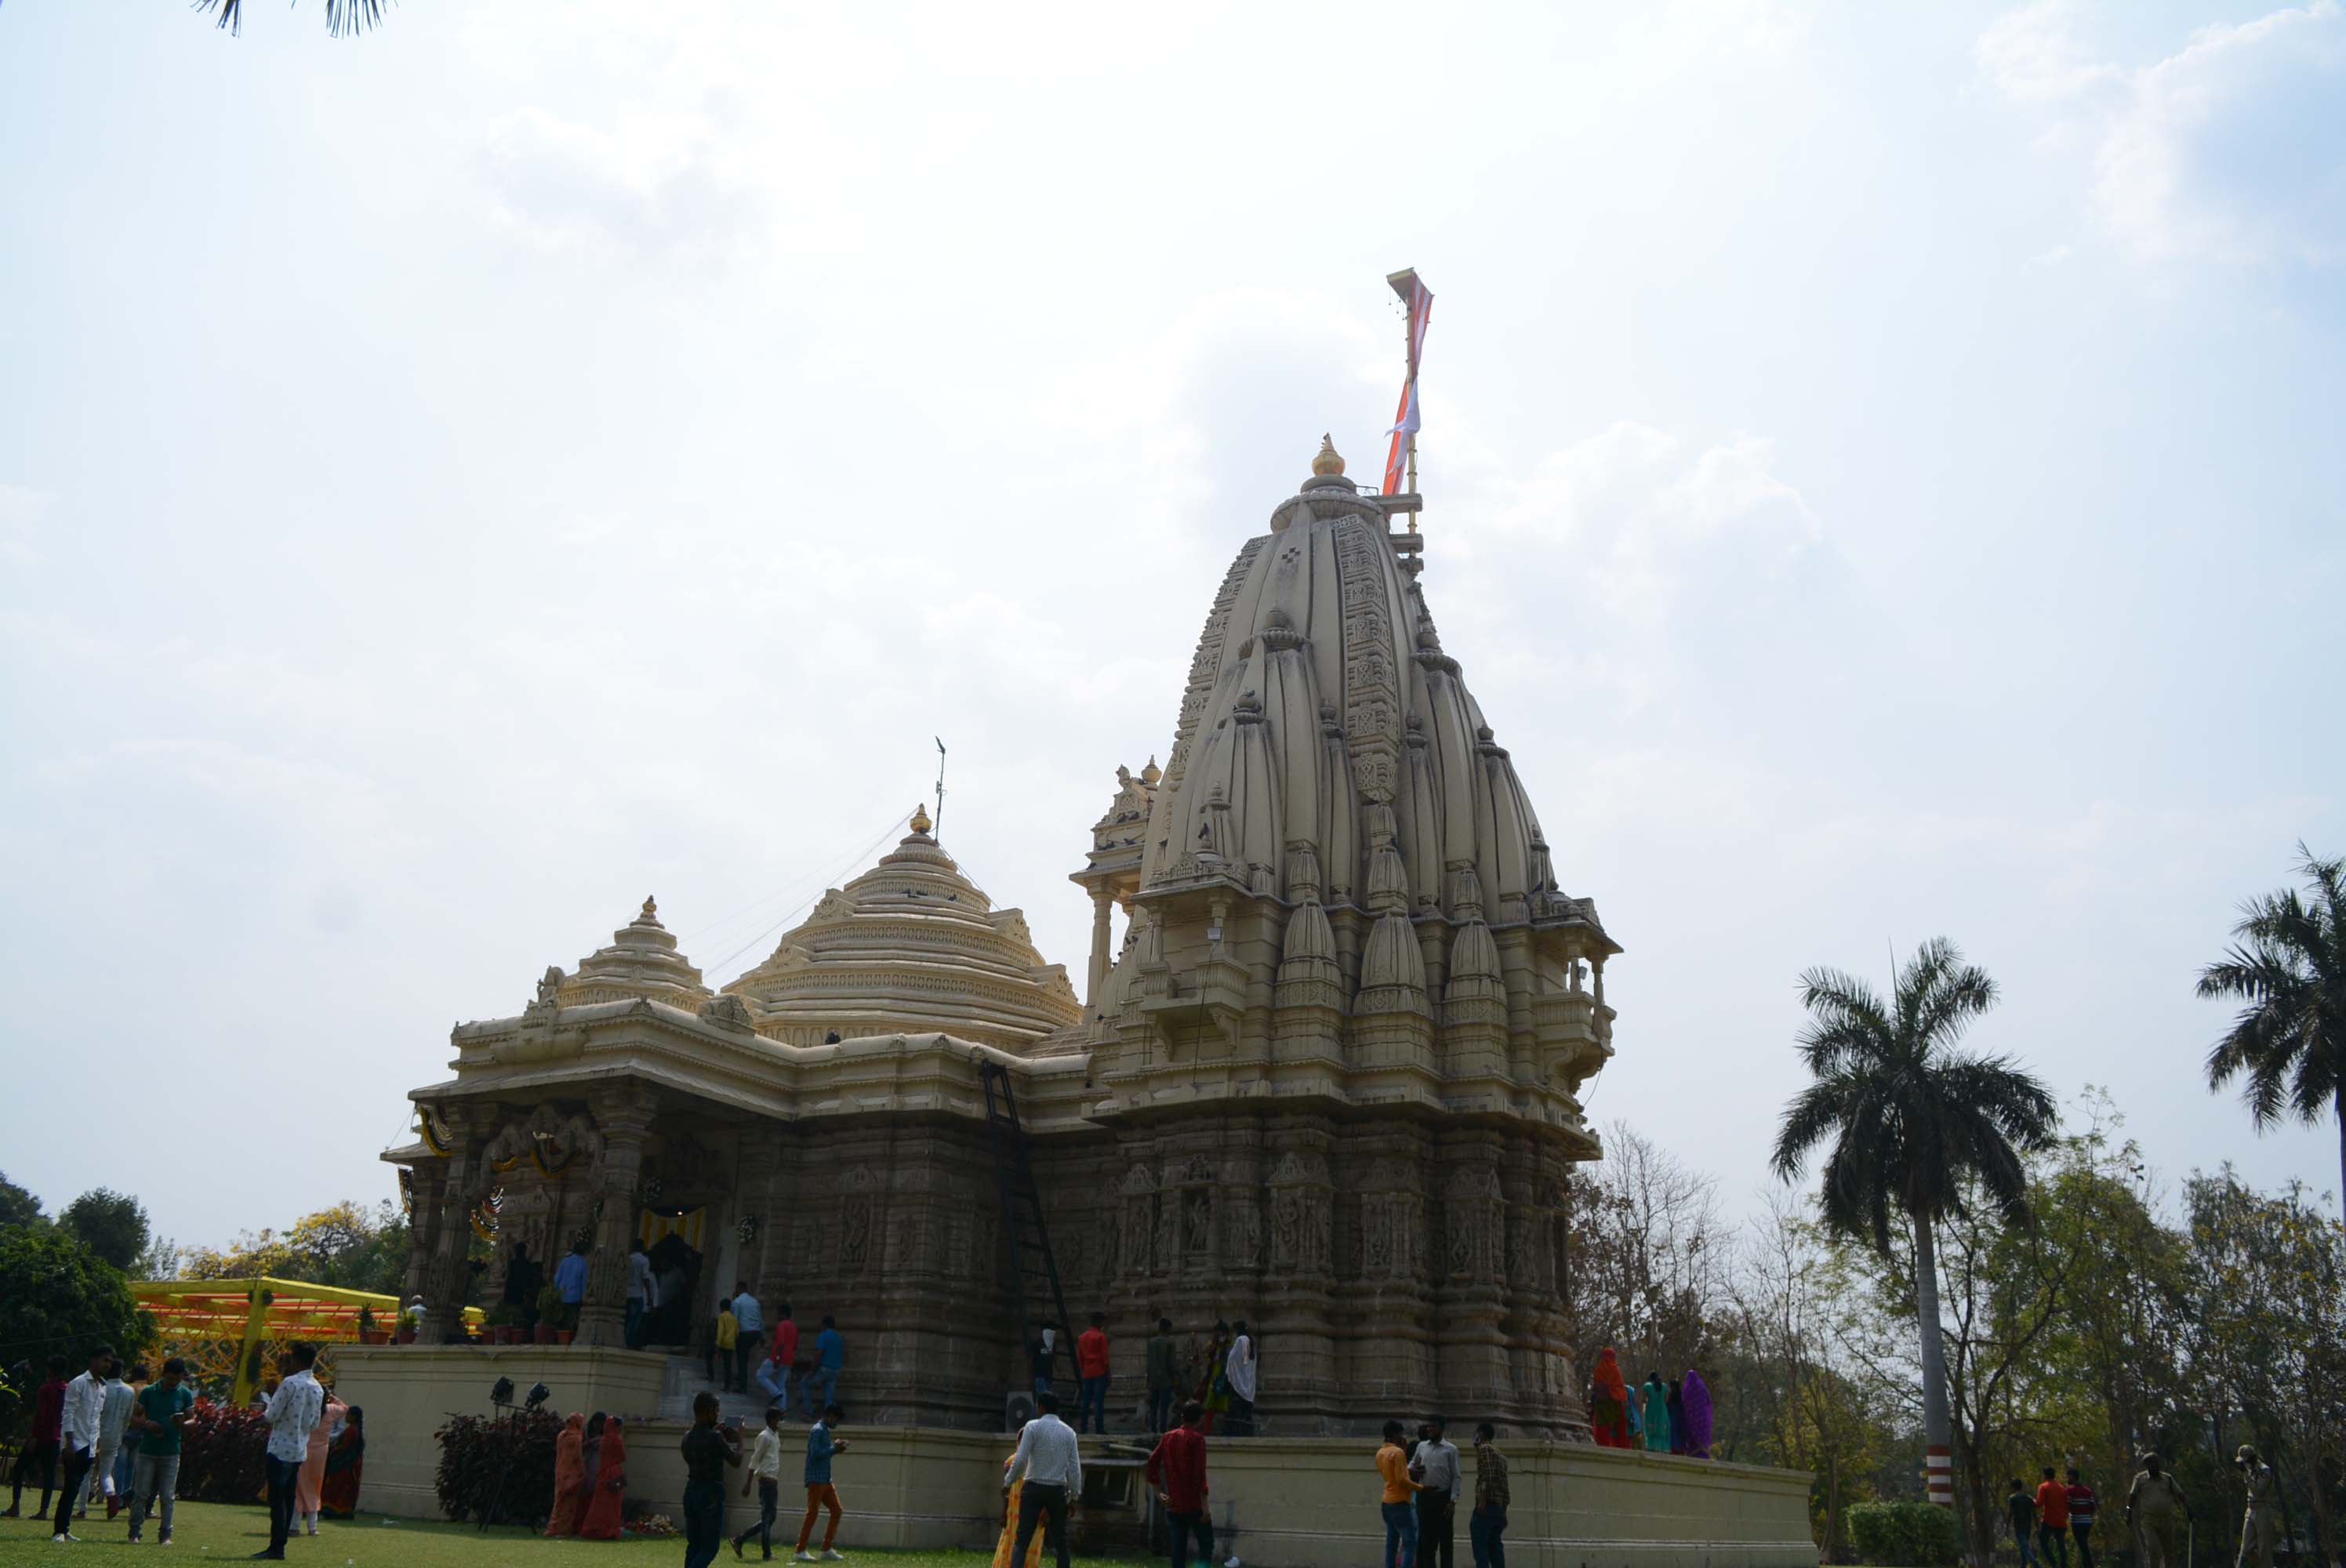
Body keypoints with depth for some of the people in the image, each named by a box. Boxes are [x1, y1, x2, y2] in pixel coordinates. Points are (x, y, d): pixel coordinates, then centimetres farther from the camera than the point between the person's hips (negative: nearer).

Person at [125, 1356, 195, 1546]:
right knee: (141, 1493, 0)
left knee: (167, 1496, 2)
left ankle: (165, 1533, 9)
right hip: (147, 1450, 0)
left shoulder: (185, 1395, 3)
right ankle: (135, 1531, 10)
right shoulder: (149, 1392, 0)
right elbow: (134, 1417, 3)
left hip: (171, 1453, 0)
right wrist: (147, 1424, -18)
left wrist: (183, 1424, -20)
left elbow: (192, 1420, 3)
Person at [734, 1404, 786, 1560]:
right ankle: (767, 1553, 0)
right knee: (767, 1518, -5)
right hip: (766, 1479, -9)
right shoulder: (764, 1436, -11)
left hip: (773, 1481, 9)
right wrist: (748, 1484, -15)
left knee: (769, 1518, 11)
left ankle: (739, 1540, 17)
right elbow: (754, 1460, -13)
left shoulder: (775, 1435, 16)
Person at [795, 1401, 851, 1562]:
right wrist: (834, 1449, -15)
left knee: (837, 1511, 7)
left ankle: (827, 1549, 11)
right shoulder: (818, 1430, -11)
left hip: (826, 1480, 10)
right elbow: (815, 1453, -21)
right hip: (816, 1479, -10)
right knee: (812, 1513, -7)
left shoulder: (825, 1431, 19)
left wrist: (835, 1448, 8)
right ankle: (801, 1551, -1)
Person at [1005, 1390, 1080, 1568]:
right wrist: (1074, 1495, 9)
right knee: (1060, 1540, 11)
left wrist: (1009, 1480, 3)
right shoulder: (1069, 1432, 8)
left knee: (1022, 1540, -5)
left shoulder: (1033, 1426, -4)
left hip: (1034, 1488, -3)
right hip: (1058, 1490, 3)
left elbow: (1021, 1459, -11)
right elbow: (1075, 1466, 4)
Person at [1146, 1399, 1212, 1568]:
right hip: (1194, 1504, -5)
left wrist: (1159, 1494, 9)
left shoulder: (1167, 1438, 9)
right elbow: (1199, 1474, -16)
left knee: (1179, 1546, 9)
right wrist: (1205, 1505, -14)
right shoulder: (1197, 1439, -10)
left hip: (1174, 1505, 5)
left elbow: (1151, 1466, 7)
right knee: (1206, 1543, 4)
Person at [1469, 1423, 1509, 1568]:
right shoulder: (1500, 1455, 23)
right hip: (1499, 1507, 9)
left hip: (1487, 1505, -9)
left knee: (1480, 1546, -11)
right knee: (1495, 1546, 8)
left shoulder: (1484, 1449, -3)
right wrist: (1503, 1512, 22)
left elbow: (1488, 1476, -16)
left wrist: (1482, 1501, -21)